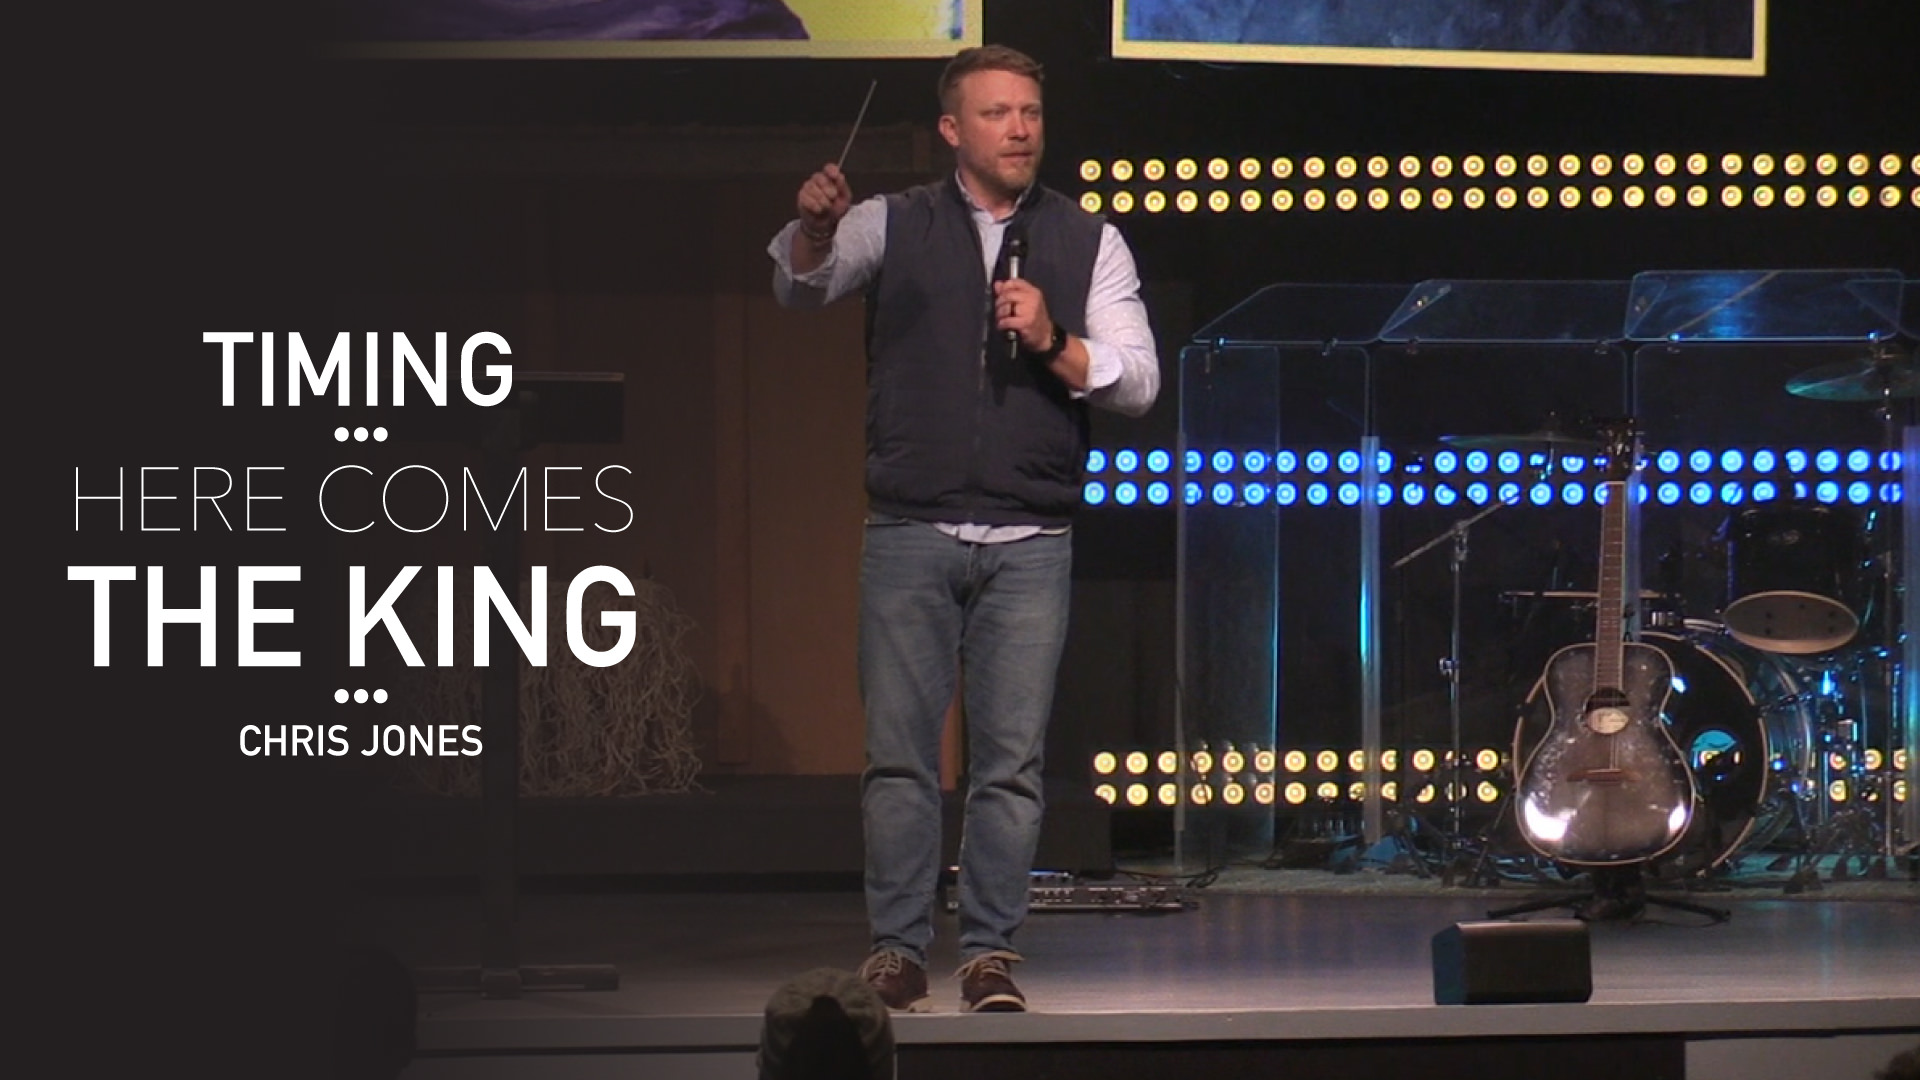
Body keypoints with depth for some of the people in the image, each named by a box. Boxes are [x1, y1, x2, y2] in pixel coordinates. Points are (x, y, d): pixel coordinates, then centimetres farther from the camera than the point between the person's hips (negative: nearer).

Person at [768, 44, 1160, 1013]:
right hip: (910, 534, -1)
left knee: (1012, 758, -1)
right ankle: (896, 950, 5)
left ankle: (991, 954, 5)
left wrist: (1053, 343, -14)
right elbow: (802, 286, -7)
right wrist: (815, 226, -28)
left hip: (1032, 542, 1)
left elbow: (1137, 383, 3)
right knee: (898, 751, -2)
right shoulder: (895, 224, 7)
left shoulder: (1089, 243, 9)